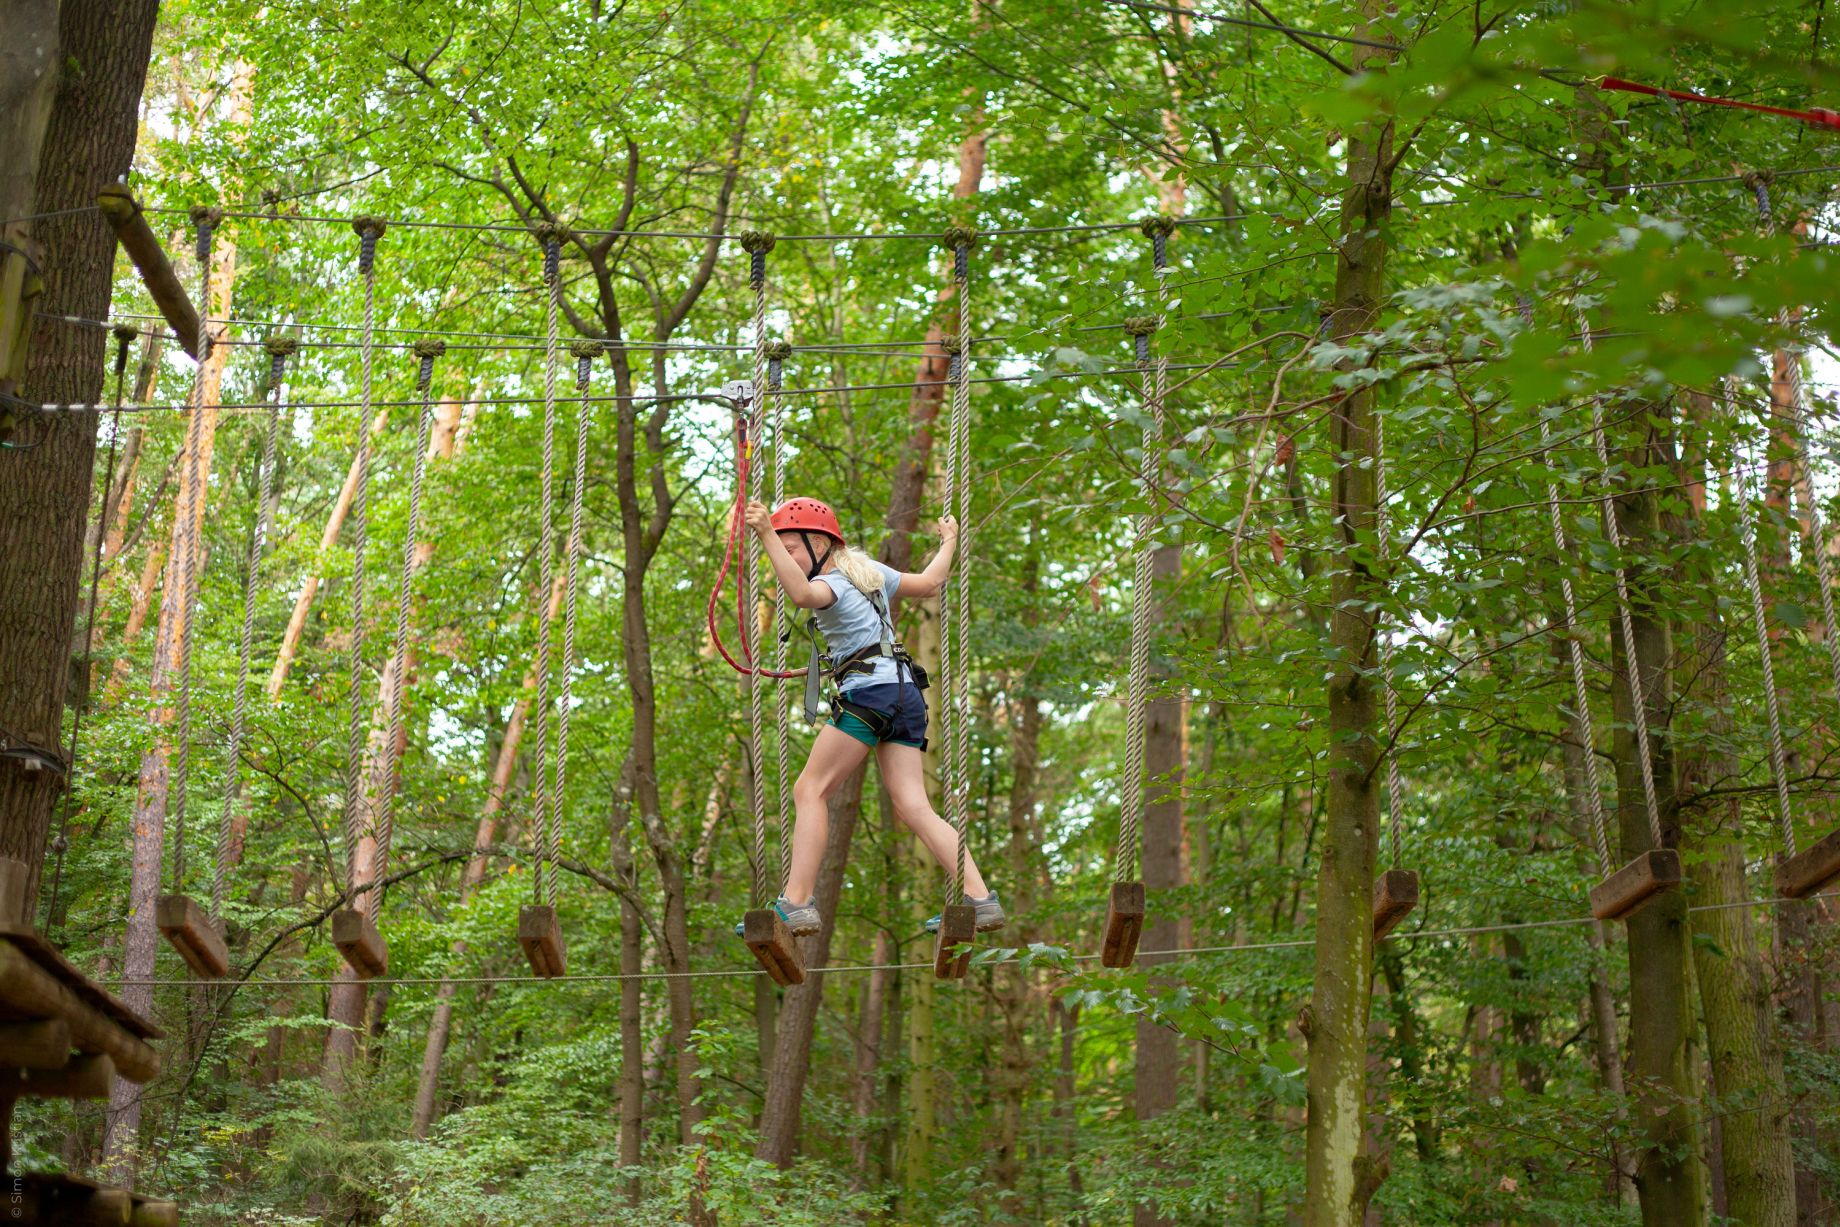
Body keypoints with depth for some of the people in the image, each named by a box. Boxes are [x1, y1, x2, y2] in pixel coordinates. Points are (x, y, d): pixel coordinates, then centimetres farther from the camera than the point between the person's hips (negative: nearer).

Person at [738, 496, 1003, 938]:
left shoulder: (833, 585, -7)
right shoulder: (869, 570, 19)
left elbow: (801, 593, -32)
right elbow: (928, 583, 31)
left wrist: (768, 536, -39)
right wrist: (949, 542, 49)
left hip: (869, 691, -9)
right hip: (906, 694, 9)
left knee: (810, 790, -5)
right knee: (914, 807, 4)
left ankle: (797, 904, -13)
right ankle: (981, 899, -5)